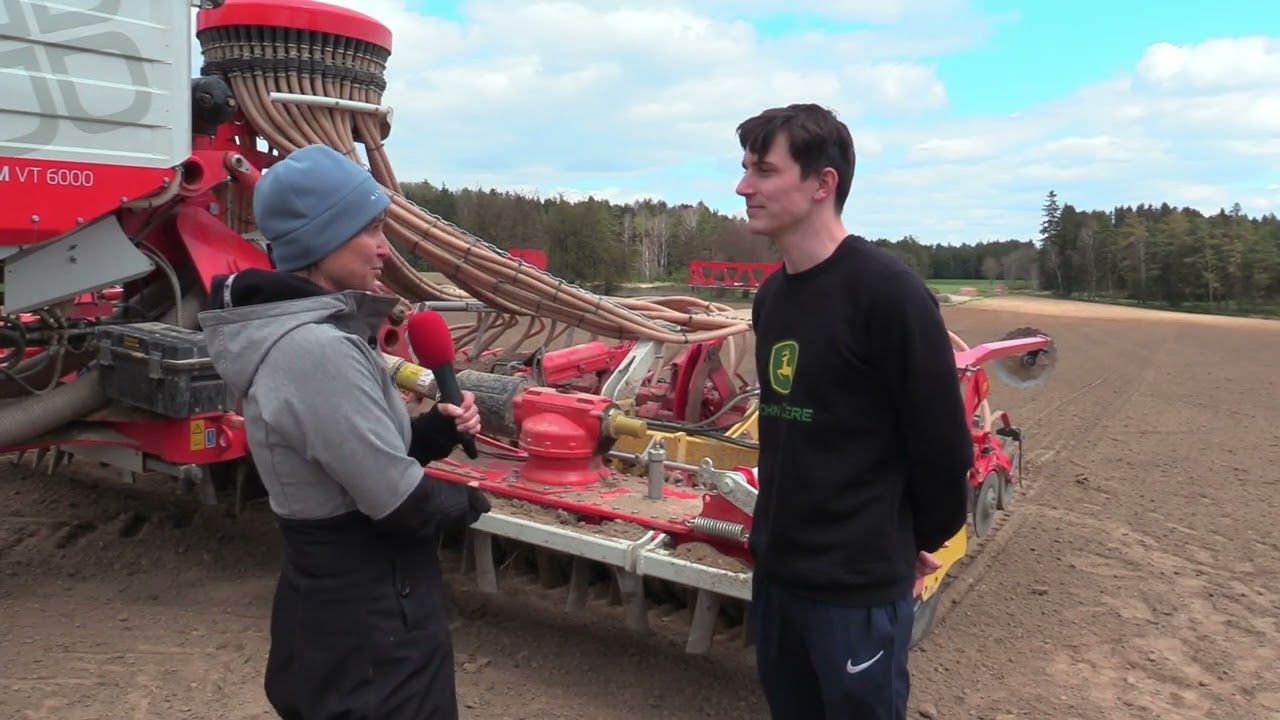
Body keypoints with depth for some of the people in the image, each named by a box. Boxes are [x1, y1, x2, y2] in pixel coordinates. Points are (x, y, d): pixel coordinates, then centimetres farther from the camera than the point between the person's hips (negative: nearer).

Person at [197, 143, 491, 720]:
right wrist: (467, 502, -6)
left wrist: (436, 431, -4)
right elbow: (398, 503, -25)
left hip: (328, 585, 10)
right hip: (369, 611, -10)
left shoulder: (312, 329, 5)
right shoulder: (316, 349, -27)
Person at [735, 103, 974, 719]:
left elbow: (941, 436, -14)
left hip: (859, 582, -7)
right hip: (775, 568, 7)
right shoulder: (771, 295, 5)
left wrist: (924, 539, -2)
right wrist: (780, 524, 13)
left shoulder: (885, 291, -18)